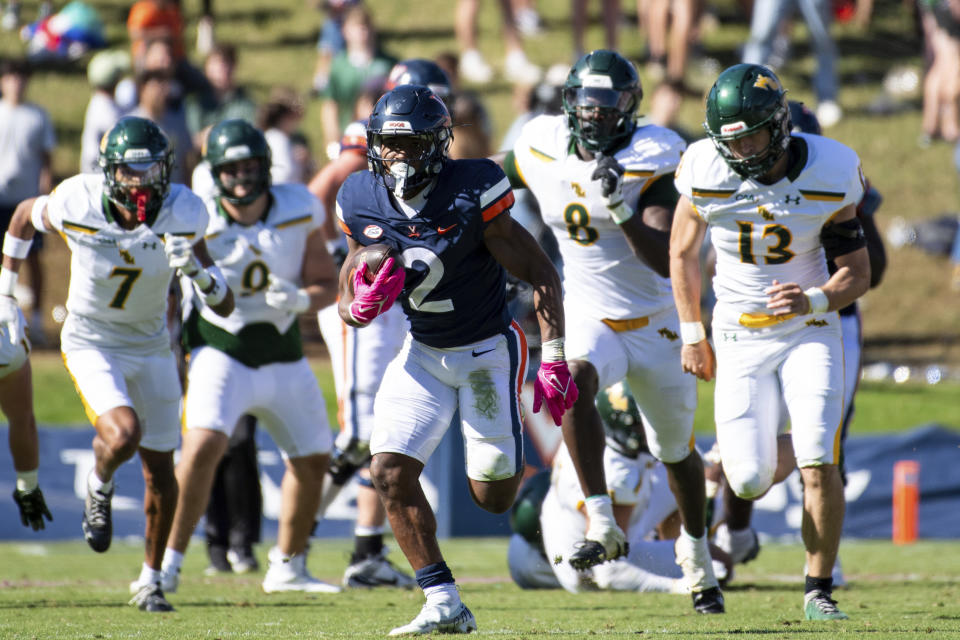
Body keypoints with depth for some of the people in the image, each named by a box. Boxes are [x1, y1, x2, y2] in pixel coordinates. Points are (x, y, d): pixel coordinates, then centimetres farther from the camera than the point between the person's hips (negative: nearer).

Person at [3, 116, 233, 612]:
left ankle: (151, 580, 26)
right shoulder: (76, 204, -23)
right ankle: (99, 487, 10)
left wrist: (196, 270, -36)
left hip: (151, 346, 3)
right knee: (122, 433, -27)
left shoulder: (181, 213, -19)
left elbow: (225, 306, -16)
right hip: (91, 342, -3)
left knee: (160, 467, 7)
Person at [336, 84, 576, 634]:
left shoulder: (472, 195, -22)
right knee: (391, 474, -12)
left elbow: (541, 274, -16)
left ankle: (513, 458, 37)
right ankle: (445, 606, -5)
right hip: (423, 354, 4)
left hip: (488, 350, -4)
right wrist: (363, 306, -22)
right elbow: (348, 302, 3)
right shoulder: (364, 203, -7)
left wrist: (554, 362, -21)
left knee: (493, 497, -2)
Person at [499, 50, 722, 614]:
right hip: (589, 320, 1)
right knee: (575, 382, -34)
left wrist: (621, 208, -39)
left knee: (676, 450, 16)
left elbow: (666, 261, -28)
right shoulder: (542, 149, -8)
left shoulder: (650, 162, -20)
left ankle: (697, 554, 43)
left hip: (656, 323, -1)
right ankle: (603, 526, -33)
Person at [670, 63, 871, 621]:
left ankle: (819, 589, 2)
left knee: (819, 467, -16)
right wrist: (693, 335, 7)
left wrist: (815, 300, -28)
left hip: (809, 331, -1)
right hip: (740, 338, 1)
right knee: (750, 481, -6)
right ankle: (770, 454, 33)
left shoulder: (827, 175, -15)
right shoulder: (707, 174, -13)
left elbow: (859, 274, -8)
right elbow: (683, 253, 6)